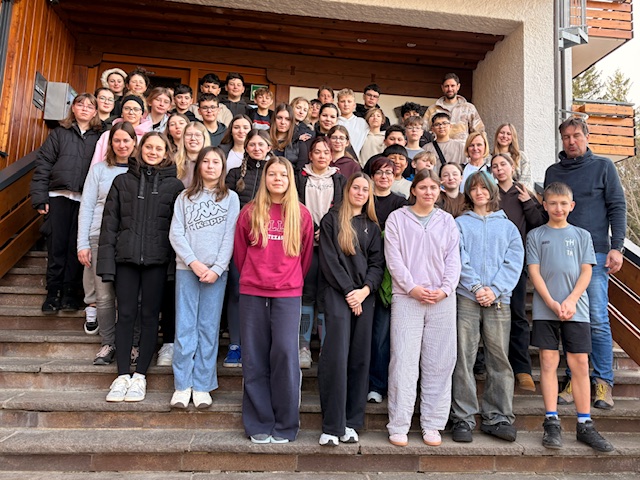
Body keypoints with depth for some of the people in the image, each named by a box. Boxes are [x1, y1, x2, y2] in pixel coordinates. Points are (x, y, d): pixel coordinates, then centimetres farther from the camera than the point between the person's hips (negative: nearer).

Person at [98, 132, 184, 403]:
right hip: (126, 257, 1)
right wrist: (106, 262, -2)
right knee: (126, 314, 3)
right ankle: (122, 375, 13)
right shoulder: (122, 181, 9)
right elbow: (109, 223, 6)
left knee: (150, 315, 4)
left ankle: (140, 376, 14)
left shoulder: (174, 185, 5)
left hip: (157, 259, -1)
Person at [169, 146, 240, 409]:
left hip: (216, 271, -1)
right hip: (186, 268, 1)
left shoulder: (230, 197, 8)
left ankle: (202, 386, 10)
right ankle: (182, 385, 10)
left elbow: (230, 237, 0)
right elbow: (176, 233, 3)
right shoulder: (185, 197, 11)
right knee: (184, 327, 1)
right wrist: (193, 262, -10)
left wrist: (217, 268, -10)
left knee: (208, 328, 3)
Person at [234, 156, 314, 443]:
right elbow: (240, 251, 14)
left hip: (288, 293, -1)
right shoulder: (250, 212, 7)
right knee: (255, 358, 4)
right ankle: (259, 424, 17)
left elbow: (306, 255, 13)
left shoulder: (301, 214, 5)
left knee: (285, 352, -7)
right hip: (252, 293, 1)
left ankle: (285, 426, 9)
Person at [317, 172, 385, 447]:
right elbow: (329, 260, -3)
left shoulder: (372, 226, 17)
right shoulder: (332, 220, 6)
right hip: (338, 295, -4)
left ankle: (351, 423, 13)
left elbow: (377, 263, 9)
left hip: (364, 296, 4)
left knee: (360, 358, 4)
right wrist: (349, 292, -9)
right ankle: (331, 426, -3)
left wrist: (365, 290, -8)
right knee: (336, 357, -10)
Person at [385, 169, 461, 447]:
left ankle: (432, 424, 17)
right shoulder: (397, 218, 5)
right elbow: (393, 258, -2)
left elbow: (453, 259, 8)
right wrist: (412, 287, -12)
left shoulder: (447, 221, 14)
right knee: (404, 362, -3)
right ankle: (398, 426, 7)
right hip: (406, 298, -3)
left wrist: (446, 289, -6)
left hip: (442, 300, 3)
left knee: (439, 363, 6)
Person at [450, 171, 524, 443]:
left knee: (500, 360, 3)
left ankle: (498, 418, 14)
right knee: (464, 359, -2)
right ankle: (463, 419, 5)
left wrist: (495, 290, -9)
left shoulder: (507, 226, 17)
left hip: (498, 300, 2)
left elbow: (514, 262, 5)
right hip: (466, 298, -1)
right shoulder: (460, 223, 13)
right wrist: (476, 287, -12)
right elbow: (458, 259, 1)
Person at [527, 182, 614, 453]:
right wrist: (552, 303, -12)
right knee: (548, 362, 0)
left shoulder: (582, 235, 12)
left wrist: (570, 300, -11)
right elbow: (534, 272, 0)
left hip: (576, 309, 1)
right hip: (545, 308, -1)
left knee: (580, 364, 2)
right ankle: (552, 423, 6)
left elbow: (586, 272, 5)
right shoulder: (536, 235, 7)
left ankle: (585, 425, 11)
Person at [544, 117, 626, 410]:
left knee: (597, 320, -4)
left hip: (595, 253, -3)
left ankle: (603, 383, 8)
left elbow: (617, 207, 2)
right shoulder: (553, 172, 14)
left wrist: (617, 246, -8)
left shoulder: (603, 166, 6)